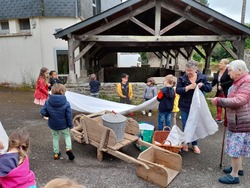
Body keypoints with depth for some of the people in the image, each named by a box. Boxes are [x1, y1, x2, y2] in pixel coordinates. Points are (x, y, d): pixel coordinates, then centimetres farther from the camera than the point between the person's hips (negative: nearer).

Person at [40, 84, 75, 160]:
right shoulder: (66, 103, -20)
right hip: (63, 125, -2)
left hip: (53, 125, 2)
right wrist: (70, 125, -1)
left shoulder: (48, 102, -13)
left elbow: (43, 112, -11)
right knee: (67, 135, 21)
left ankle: (56, 153, 30)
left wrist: (50, 115, 8)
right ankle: (68, 148, 1)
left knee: (55, 137, 21)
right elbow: (69, 116, -15)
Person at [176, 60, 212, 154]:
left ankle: (195, 144, 28)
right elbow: (178, 90, -13)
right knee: (185, 125, 9)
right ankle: (185, 143, 28)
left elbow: (209, 88, -3)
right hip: (185, 106, -1)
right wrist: (188, 87, -27)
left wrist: (202, 85, -22)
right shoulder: (182, 78, -7)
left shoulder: (202, 77, -3)